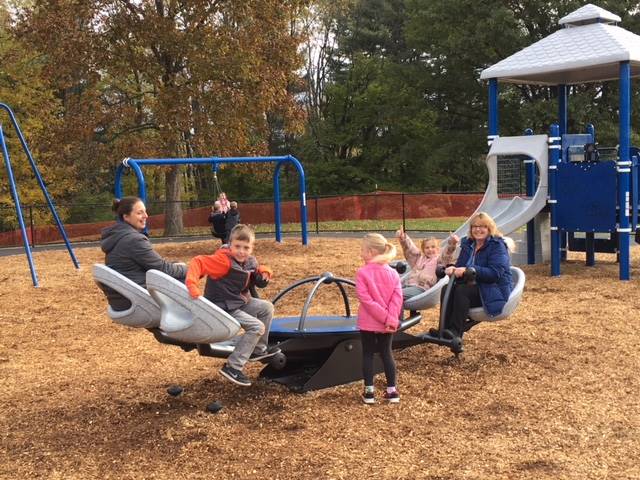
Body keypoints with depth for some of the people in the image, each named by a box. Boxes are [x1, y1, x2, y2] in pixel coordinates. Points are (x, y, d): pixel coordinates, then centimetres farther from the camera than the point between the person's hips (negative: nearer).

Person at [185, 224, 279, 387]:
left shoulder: (250, 262, 3)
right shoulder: (224, 261, -22)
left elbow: (260, 282, 15)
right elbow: (197, 262, -30)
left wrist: (264, 272, -8)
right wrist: (192, 284, -44)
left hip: (241, 302, 9)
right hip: (223, 308, -9)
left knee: (267, 307, 13)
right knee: (257, 327, -18)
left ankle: (259, 349, 24)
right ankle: (233, 367, -15)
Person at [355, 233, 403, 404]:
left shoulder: (362, 273, -12)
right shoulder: (392, 273, 0)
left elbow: (366, 299, -18)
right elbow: (397, 297, -8)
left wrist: (385, 317, -16)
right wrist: (391, 318, -13)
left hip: (368, 322, -3)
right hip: (387, 323, 4)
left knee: (368, 355, 8)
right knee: (386, 353, 13)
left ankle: (369, 392, 9)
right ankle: (392, 391, 15)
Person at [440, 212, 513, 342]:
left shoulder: (497, 245, -9)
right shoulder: (467, 244, 12)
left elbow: (495, 273, -22)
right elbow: (460, 267, 12)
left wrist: (468, 270, -30)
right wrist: (453, 269, -15)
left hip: (494, 290, -6)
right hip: (473, 286, 6)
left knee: (462, 291, -32)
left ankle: (456, 332, -33)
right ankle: (445, 329, -30)